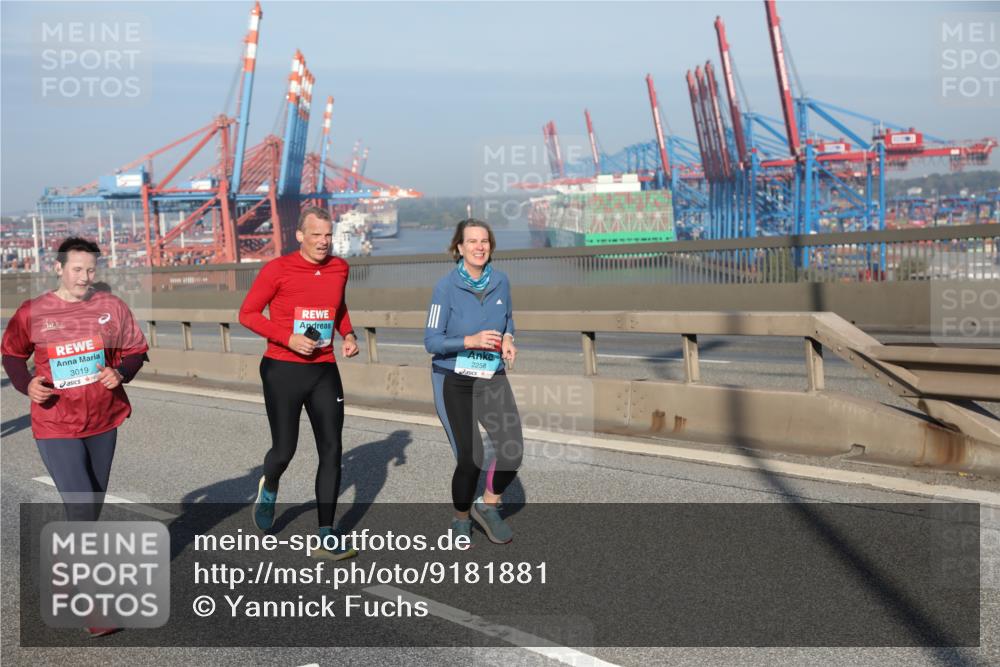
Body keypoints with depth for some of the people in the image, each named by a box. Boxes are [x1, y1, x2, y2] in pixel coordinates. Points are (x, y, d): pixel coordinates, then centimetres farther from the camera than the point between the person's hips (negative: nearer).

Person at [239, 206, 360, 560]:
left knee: (331, 451, -2)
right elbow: (247, 313, -6)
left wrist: (348, 334, 4)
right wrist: (287, 338, -17)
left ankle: (327, 538, 5)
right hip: (283, 371, -4)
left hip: (325, 371, 4)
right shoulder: (278, 269, -9)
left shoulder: (339, 268, 6)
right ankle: (268, 489, 40)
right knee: (284, 450, 2)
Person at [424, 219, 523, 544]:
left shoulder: (500, 281, 1)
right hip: (454, 382, -4)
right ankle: (461, 520, 21)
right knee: (470, 459, -8)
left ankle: (487, 506, 14)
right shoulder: (447, 286, -13)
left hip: (493, 379, 4)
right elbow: (431, 341, -13)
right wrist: (471, 341, -26)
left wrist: (507, 340, -3)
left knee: (512, 452, -14)